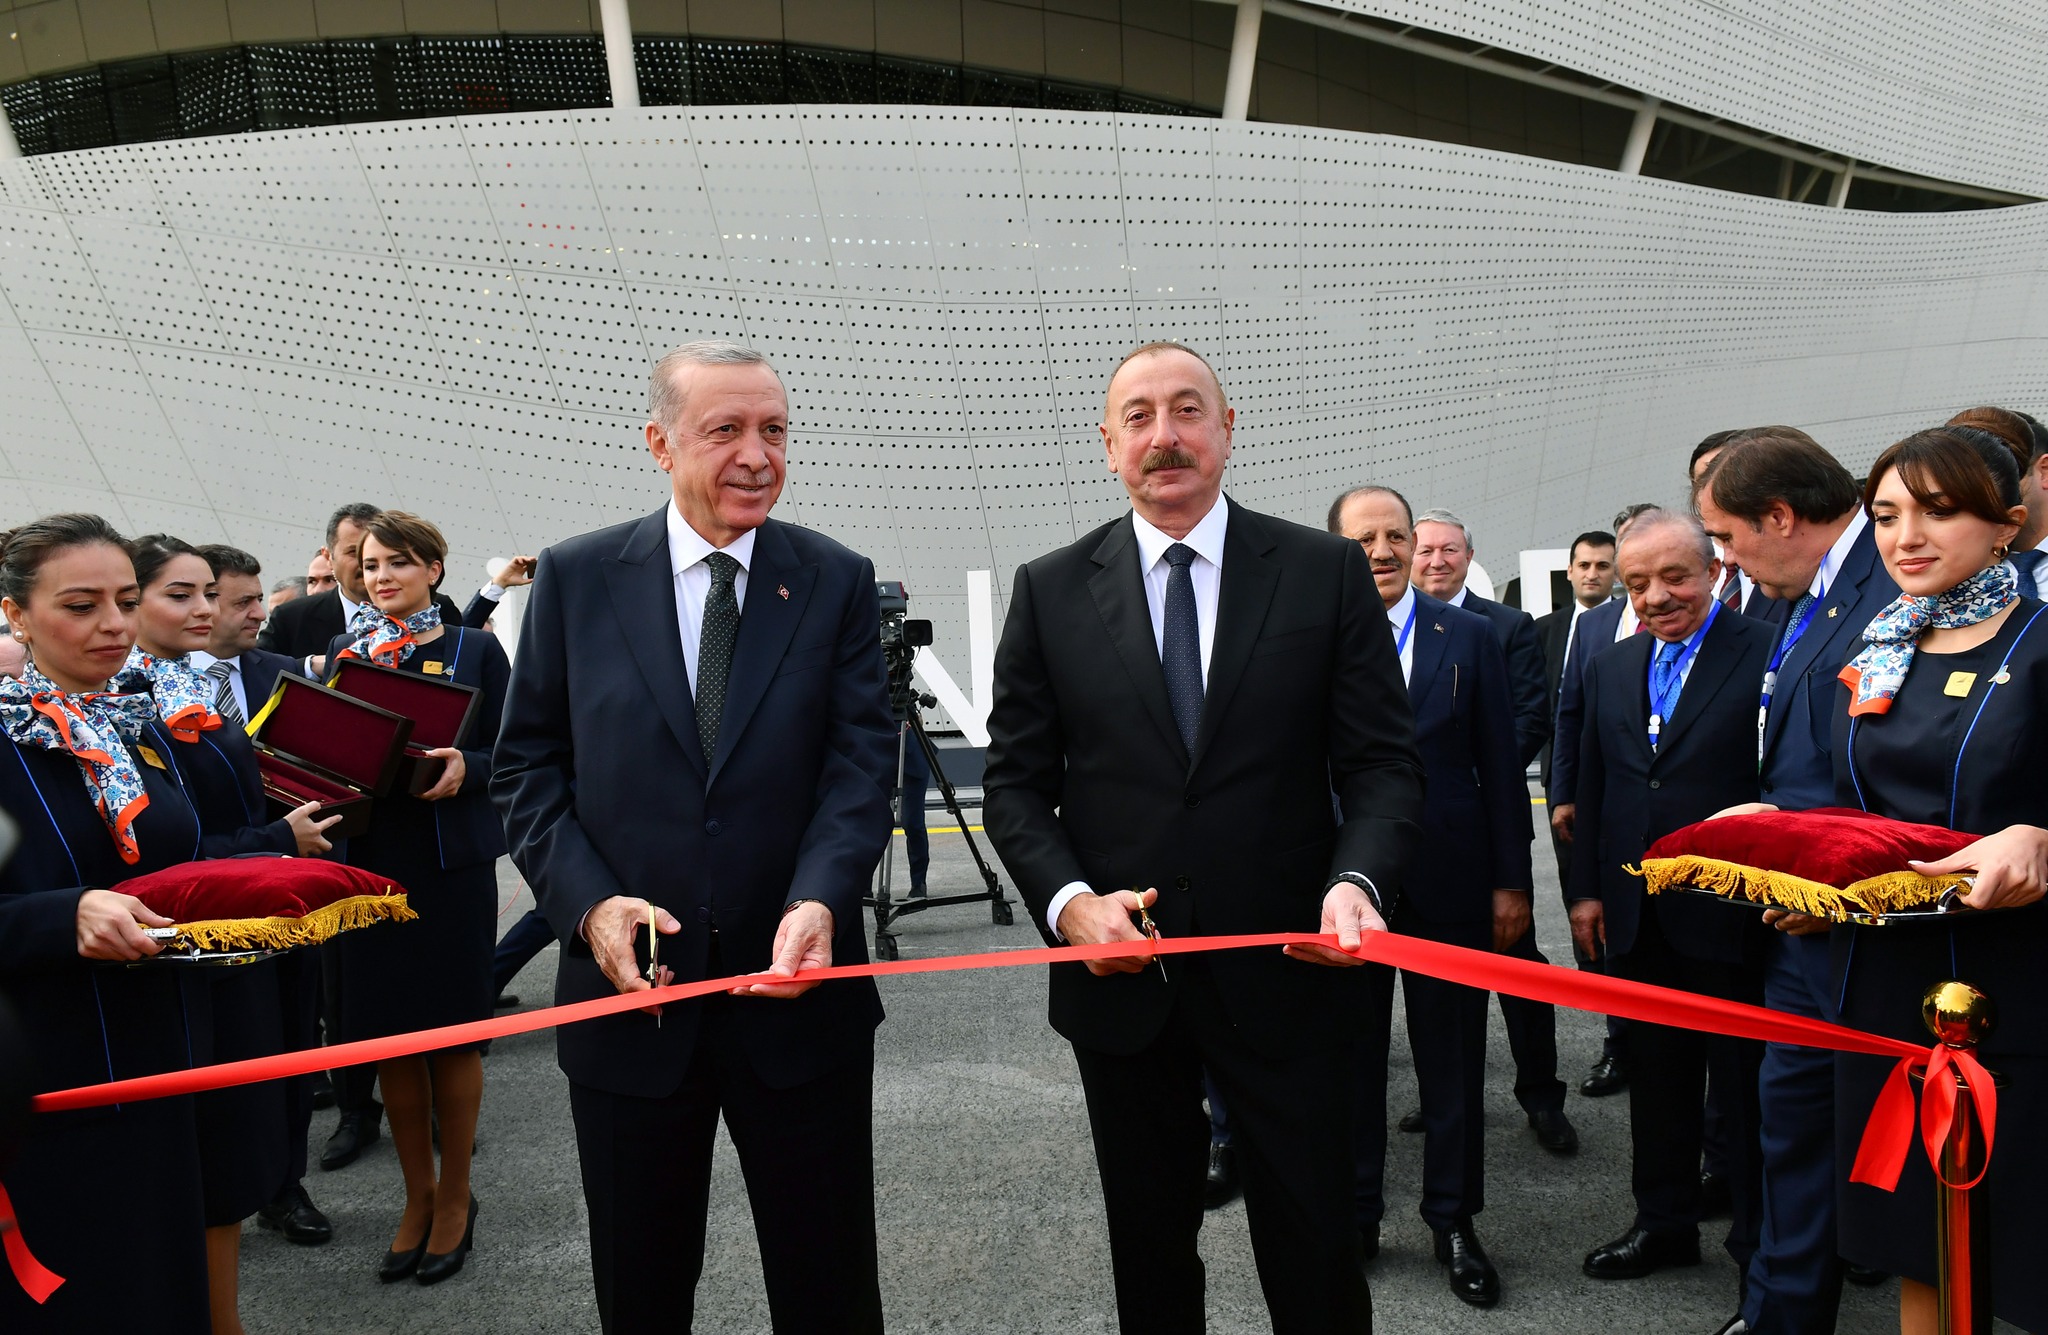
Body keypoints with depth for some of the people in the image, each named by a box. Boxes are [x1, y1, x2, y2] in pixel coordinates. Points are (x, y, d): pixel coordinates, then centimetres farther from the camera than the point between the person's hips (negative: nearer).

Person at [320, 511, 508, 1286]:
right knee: (388, 1033, 8)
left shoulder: (475, 651, 1)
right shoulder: (344, 652, 10)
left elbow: (506, 755, -3)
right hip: (368, 858, 3)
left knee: (451, 1033, 4)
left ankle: (454, 1197, 22)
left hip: (451, 863, -3)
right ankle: (417, 1195, 25)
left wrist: (465, 768, -23)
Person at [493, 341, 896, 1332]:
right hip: (628, 993, 1)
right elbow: (528, 769, 2)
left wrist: (818, 899, -24)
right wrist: (589, 902, -13)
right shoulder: (576, 578, 1)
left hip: (798, 995, 0)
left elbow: (861, 763, -6)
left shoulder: (838, 582, 0)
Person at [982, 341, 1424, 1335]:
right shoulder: (1050, 591, 2)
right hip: (1119, 973, 1)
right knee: (1149, 1248, 18)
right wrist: (1067, 900, -14)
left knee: (1314, 1250, 9)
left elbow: (1381, 762, -2)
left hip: (1286, 969, -1)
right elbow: (1014, 780, 2)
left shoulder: (1327, 572, 0)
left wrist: (1358, 880, -21)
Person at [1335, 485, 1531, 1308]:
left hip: (1449, 883, 1)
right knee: (1350, 1056, 13)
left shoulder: (1470, 638, 1)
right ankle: (1355, 1215, 30)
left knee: (1453, 1060, 11)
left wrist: (1512, 881, 0)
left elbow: (1500, 767, 2)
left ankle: (1453, 1223, 28)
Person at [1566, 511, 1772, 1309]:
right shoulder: (1609, 669, 10)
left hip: (1732, 915, -5)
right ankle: (1665, 1221, 31)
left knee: (1747, 1081, 8)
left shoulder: (1768, 655, -9)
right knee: (1655, 1076, 16)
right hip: (1636, 916, 5)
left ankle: (1763, 1240, 23)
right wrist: (1586, 889, 9)